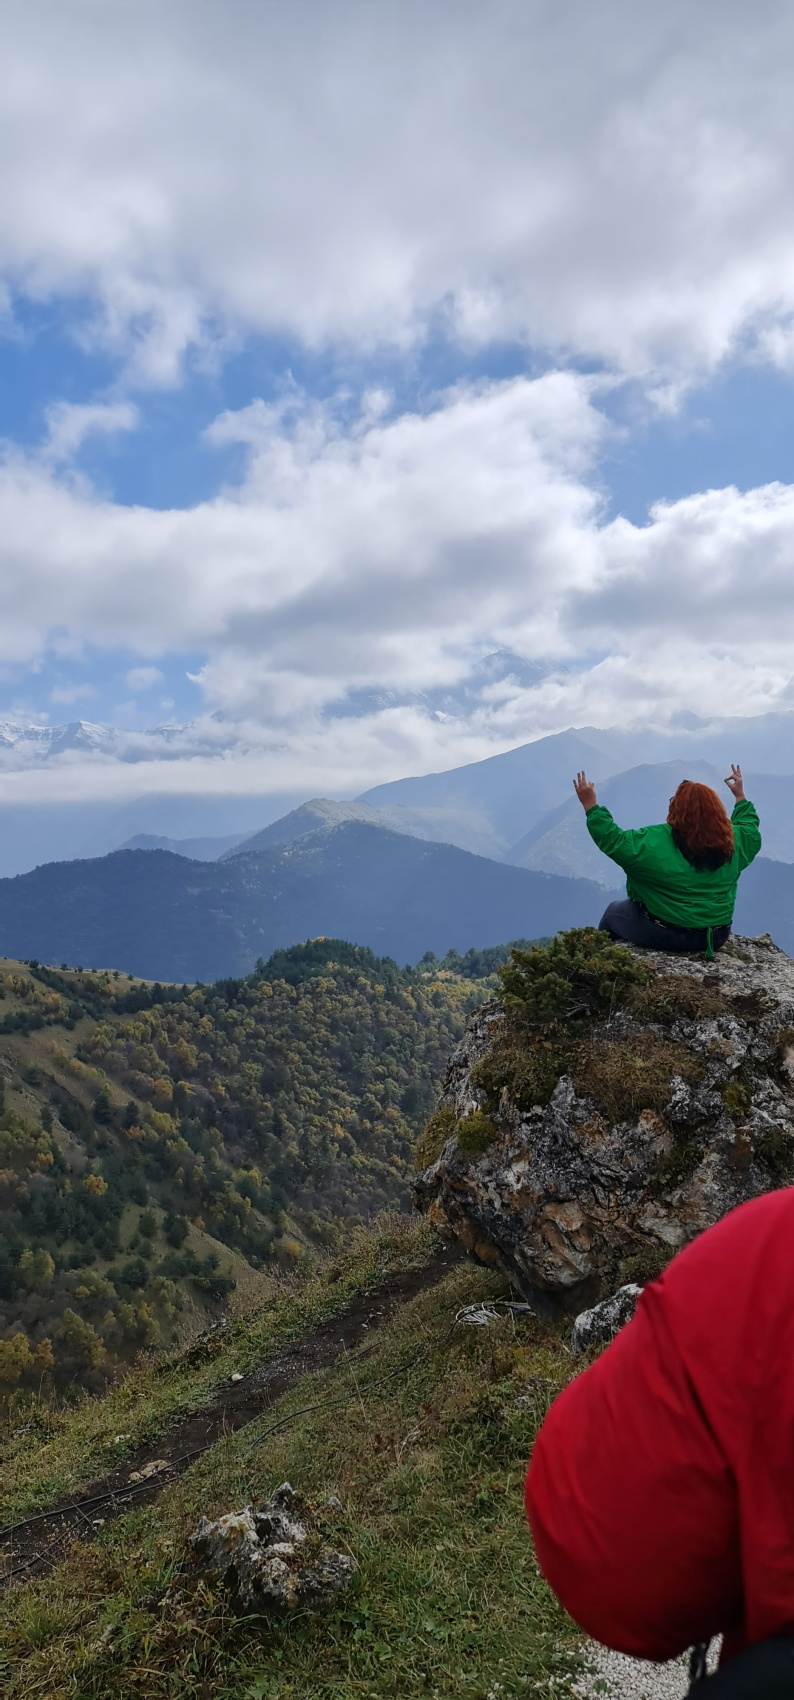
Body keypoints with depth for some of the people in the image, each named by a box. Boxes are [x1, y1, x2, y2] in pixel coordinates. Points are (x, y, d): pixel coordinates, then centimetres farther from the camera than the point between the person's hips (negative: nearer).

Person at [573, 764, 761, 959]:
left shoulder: (653, 843, -21)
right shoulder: (732, 842, -5)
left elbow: (612, 840, -13)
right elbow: (751, 831, 17)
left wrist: (591, 805, -7)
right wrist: (740, 796, 27)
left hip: (663, 935, -5)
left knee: (613, 911, 23)